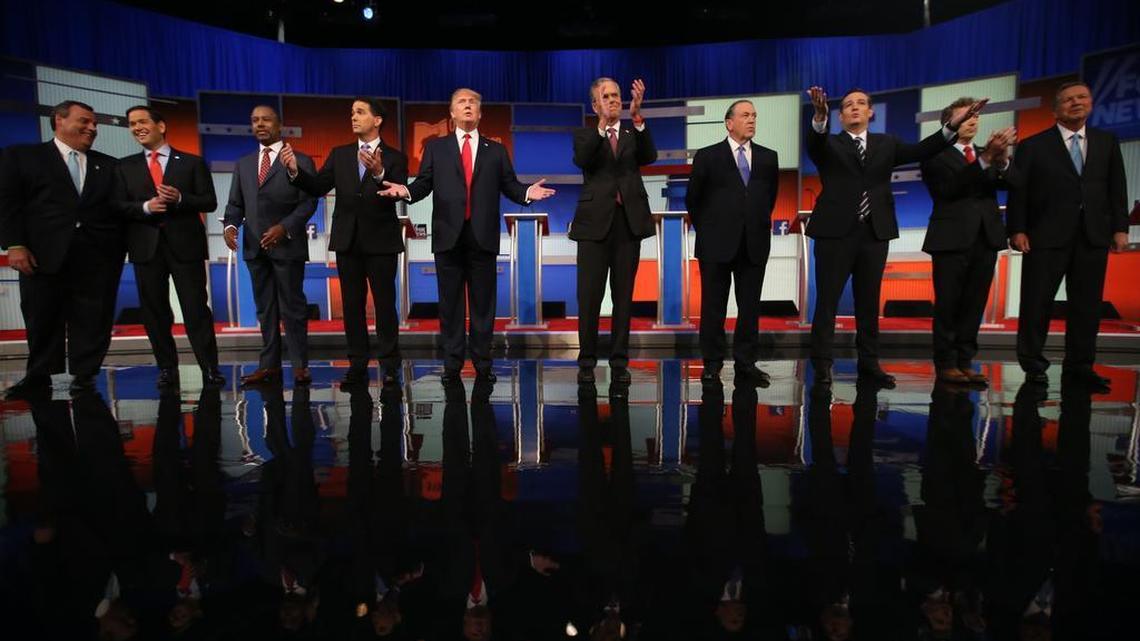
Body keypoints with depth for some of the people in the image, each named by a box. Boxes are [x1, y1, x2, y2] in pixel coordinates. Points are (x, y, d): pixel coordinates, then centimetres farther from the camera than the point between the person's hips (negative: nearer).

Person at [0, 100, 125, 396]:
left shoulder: (109, 166, 17)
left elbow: (120, 207, 10)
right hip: (44, 254, -1)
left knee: (92, 319, 2)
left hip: (98, 257, 1)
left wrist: (117, 249, -3)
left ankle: (84, 374, 12)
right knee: (42, 318, 6)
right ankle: (38, 376, 18)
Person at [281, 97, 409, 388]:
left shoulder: (394, 157, -1)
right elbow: (318, 187, 0)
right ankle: (357, 364, 15)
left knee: (385, 304, 0)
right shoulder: (340, 154, 10)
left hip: (380, 241, -4)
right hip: (347, 241, 4)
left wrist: (379, 173, -33)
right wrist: (295, 171, -17)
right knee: (352, 305, 7)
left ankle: (389, 364, 9)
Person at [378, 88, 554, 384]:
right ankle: (452, 364, 14)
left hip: (482, 236, 0)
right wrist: (406, 190, -16)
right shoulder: (436, 147, 12)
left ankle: (482, 363, 12)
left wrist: (528, 193, -15)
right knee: (450, 302, 5)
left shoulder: (496, 150, 13)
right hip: (449, 235, 0)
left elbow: (510, 186, 5)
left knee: (483, 303, 4)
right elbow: (424, 184, 4)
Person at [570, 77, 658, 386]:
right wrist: (602, 124, -28)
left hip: (629, 221, 2)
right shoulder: (585, 135, 7)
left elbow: (650, 157, -10)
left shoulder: (634, 132, 11)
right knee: (589, 296, 0)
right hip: (595, 221, -1)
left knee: (624, 295, 6)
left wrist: (637, 116, -23)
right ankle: (587, 361, 12)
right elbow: (581, 159, -15)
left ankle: (619, 362, 15)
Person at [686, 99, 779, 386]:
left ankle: (746, 363, 14)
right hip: (717, 243, -3)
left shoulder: (768, 157, 9)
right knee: (713, 306, 3)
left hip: (754, 244, 3)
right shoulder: (707, 157, 1)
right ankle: (712, 364, 11)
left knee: (750, 306, 5)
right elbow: (693, 199, 7)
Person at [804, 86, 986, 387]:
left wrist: (954, 124, -12)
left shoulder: (886, 144, 14)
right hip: (836, 231, -3)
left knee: (869, 301, 8)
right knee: (827, 300, -1)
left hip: (874, 232, 3)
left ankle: (869, 362, 16)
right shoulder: (829, 145, 5)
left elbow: (920, 151, 1)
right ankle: (822, 363, 7)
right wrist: (820, 116, -37)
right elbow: (813, 143, -16)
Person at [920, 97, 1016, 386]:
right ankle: (946, 364, 6)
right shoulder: (936, 155, 0)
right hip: (952, 238, -5)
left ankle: (964, 362, 13)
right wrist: (985, 159, -25)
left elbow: (1007, 182, -1)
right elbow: (948, 187, -16)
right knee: (948, 306, -1)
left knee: (974, 305, 7)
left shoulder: (987, 154, 16)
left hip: (986, 237, 5)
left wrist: (1002, 160, -22)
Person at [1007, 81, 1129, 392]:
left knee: (1087, 303, 6)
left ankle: (1079, 364, 16)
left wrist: (1120, 228, 3)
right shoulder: (1033, 146, 3)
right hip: (1047, 236, -3)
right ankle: (1033, 363, 12)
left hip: (1094, 236, 3)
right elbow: (1018, 192, -2)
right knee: (1037, 302, 0)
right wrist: (1017, 230, -10)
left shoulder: (1108, 142, 13)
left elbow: (1117, 188, 11)